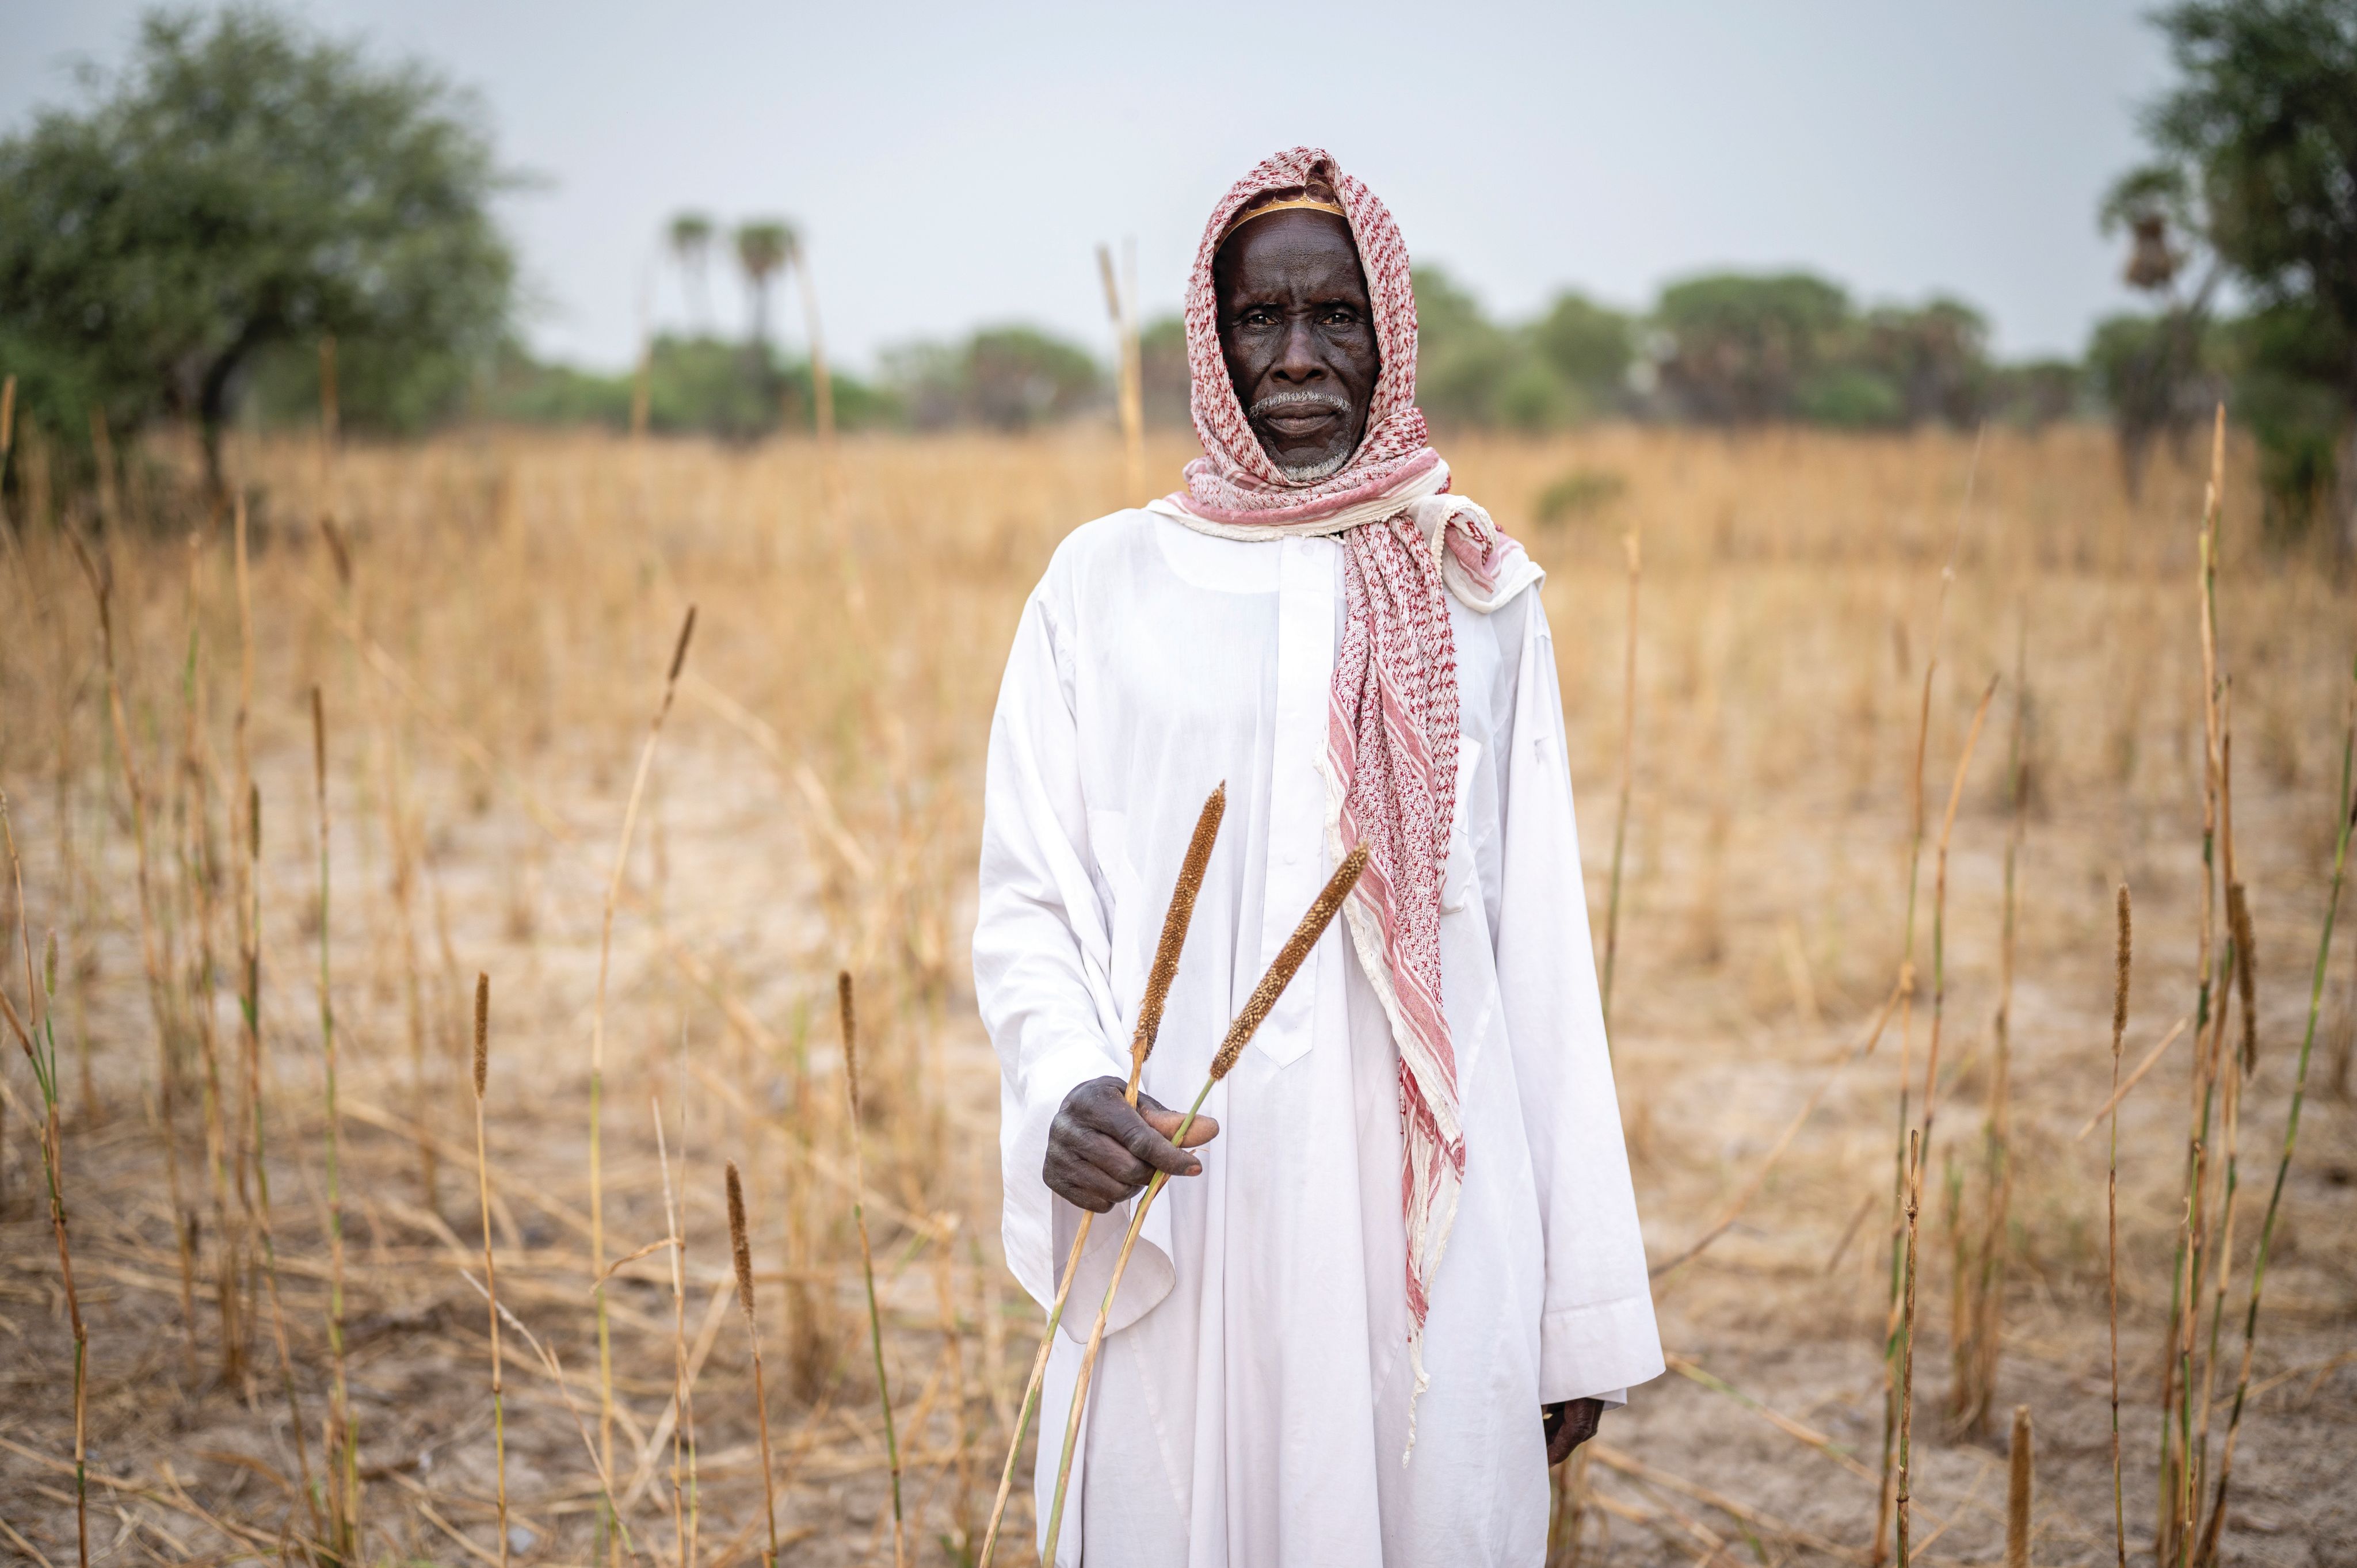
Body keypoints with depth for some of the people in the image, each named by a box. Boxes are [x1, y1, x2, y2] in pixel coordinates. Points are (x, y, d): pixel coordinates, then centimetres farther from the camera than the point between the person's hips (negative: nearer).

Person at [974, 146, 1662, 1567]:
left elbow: (1543, 949, 7)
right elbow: (1028, 903, 4)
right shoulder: (1105, 582, 5)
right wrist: (1068, 1087, -18)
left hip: (1432, 1231, 1)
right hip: (1178, 1235, 0)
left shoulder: (1481, 600, 7)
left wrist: (1581, 1306, 5)